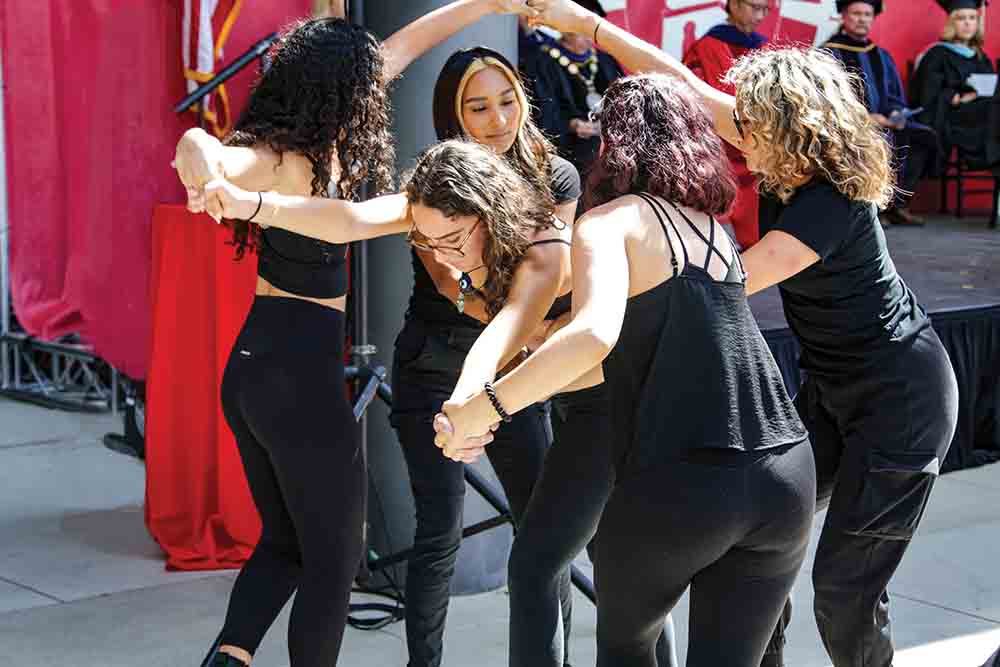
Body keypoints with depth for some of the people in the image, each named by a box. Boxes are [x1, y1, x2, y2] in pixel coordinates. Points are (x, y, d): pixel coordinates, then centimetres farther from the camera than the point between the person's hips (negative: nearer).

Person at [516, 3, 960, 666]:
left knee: (845, 587, -6)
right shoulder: (796, 160, -6)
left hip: (900, 399, -9)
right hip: (835, 387, 9)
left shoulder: (827, 207, -29)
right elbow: (687, 87, -2)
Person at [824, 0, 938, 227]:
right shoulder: (831, 53, 0)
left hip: (886, 122, 7)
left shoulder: (881, 56, 20)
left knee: (926, 137, -15)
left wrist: (896, 115, -4)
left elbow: (895, 96, 19)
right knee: (886, 139, -36)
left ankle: (897, 203, -14)